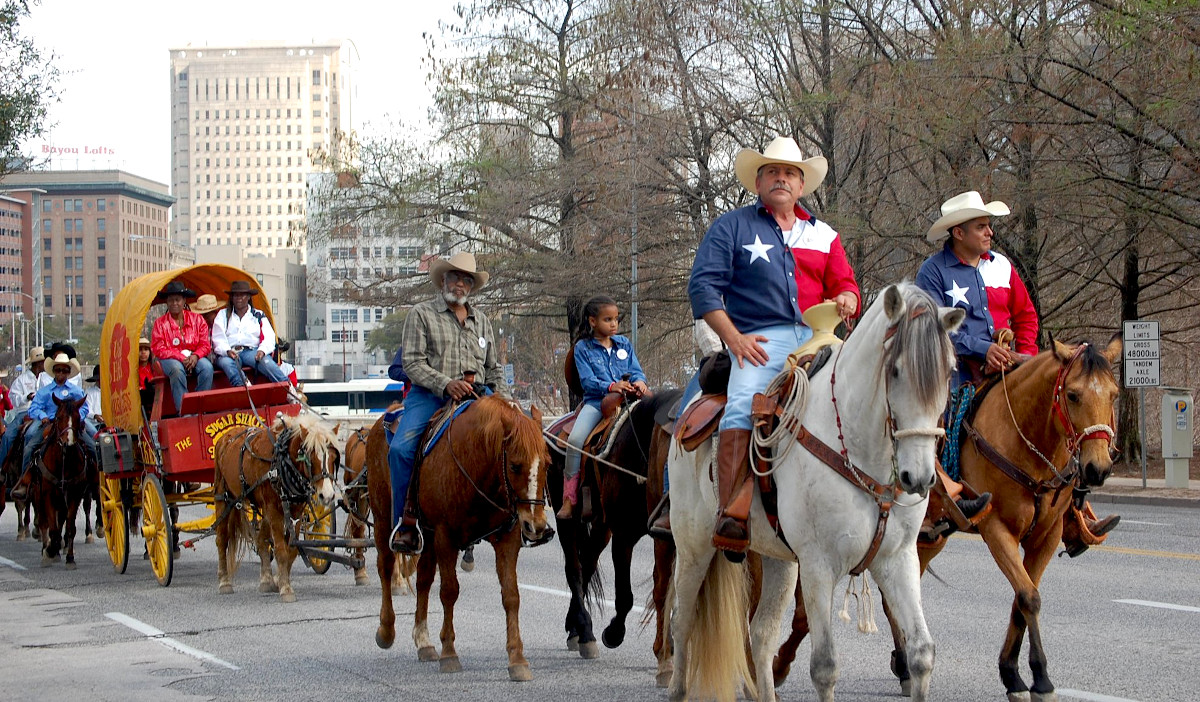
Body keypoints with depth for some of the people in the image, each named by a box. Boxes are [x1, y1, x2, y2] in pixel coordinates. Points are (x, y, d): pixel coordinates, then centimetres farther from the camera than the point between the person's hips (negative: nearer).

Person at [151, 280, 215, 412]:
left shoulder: (197, 319, 9)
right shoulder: (160, 323, 3)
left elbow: (205, 344, 5)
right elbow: (158, 349, -5)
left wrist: (195, 356, -17)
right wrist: (181, 357, -16)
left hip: (194, 357, 2)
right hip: (170, 358, -2)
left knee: (207, 368, -30)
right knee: (177, 370, -37)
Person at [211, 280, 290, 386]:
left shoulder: (259, 315, 22)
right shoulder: (223, 315, 22)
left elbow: (269, 337, 8)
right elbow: (218, 338, 8)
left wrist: (262, 350, -16)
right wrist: (227, 351, -16)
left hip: (252, 351, 0)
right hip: (229, 353, 1)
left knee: (266, 361, -34)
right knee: (226, 362, -37)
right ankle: (240, 386, -58)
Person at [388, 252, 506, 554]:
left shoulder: (481, 320, 23)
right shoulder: (421, 314, 8)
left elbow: (493, 369, 29)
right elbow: (412, 362, -3)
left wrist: (500, 395, 7)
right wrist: (445, 384, -17)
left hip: (475, 396, 3)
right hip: (429, 396, -3)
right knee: (400, 449, -27)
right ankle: (405, 522, -17)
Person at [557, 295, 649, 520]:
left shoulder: (624, 344, 18)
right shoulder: (583, 348, 7)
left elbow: (636, 371, 12)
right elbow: (587, 380, -4)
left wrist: (639, 382, -13)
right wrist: (610, 386, -21)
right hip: (596, 401, -3)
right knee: (576, 438, -26)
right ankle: (569, 499, -19)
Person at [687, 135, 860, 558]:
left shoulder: (823, 235, 26)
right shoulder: (732, 228, 15)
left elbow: (845, 285, 23)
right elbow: (703, 286, 5)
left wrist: (844, 301, -4)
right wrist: (734, 338, -8)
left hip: (816, 338, 3)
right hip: (760, 342, -3)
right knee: (743, 406, -32)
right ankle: (731, 516, -38)